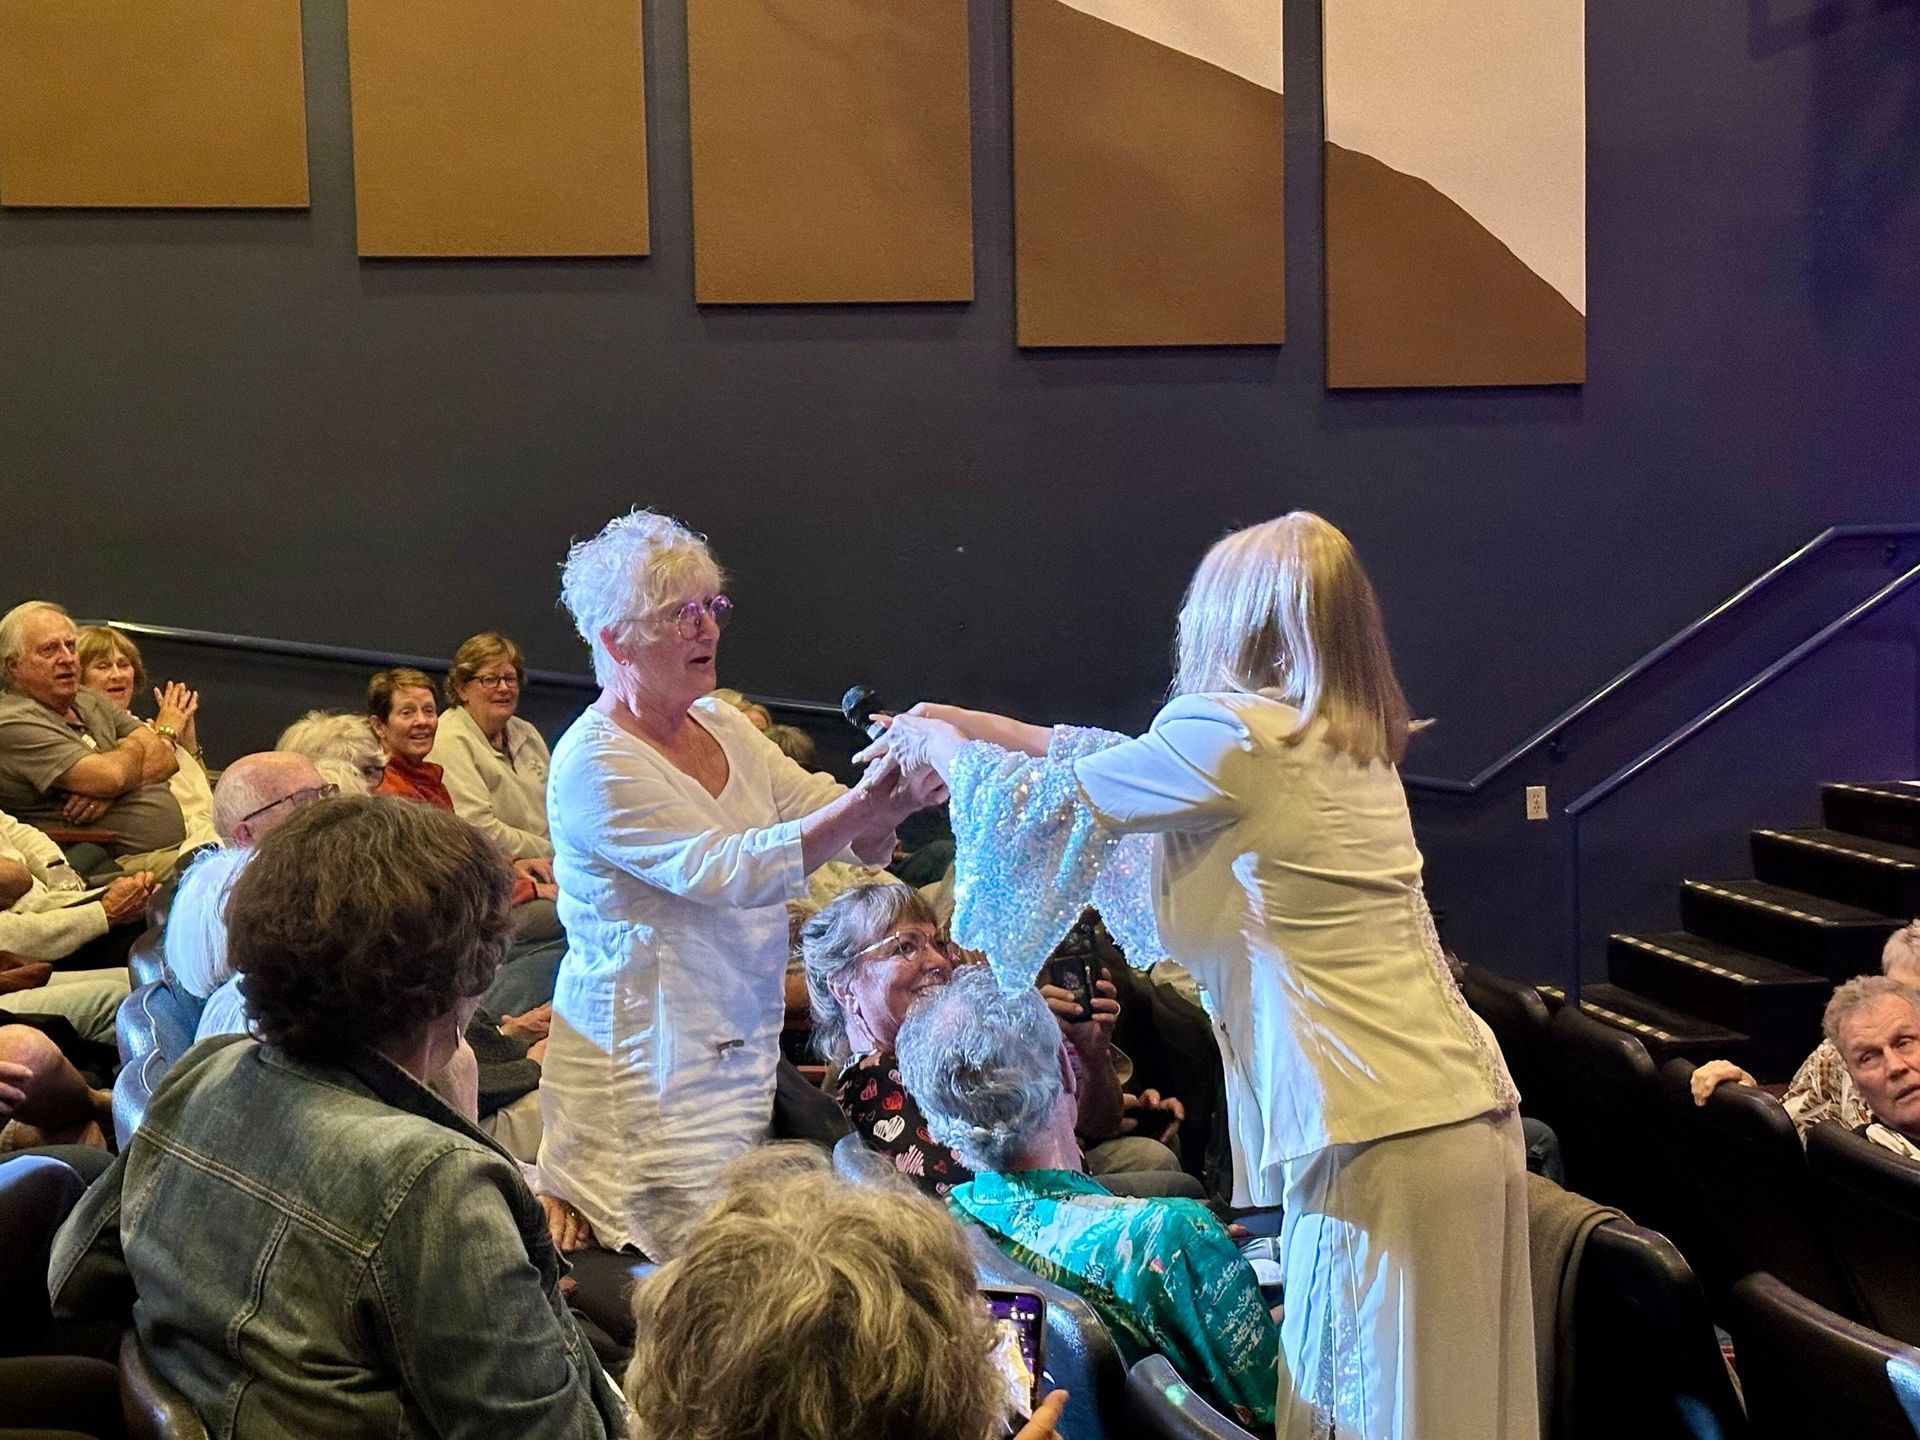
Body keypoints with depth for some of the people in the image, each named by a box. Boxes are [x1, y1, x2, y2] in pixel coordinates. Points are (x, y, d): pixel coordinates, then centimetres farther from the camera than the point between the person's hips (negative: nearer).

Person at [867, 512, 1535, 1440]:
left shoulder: (1233, 737, -12)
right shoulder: (1342, 736, 15)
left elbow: (1046, 804, 1)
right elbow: (1128, 769, 27)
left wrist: (938, 745, 20)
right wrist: (978, 727, 31)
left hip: (1384, 1142, -9)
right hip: (1468, 1114, 9)